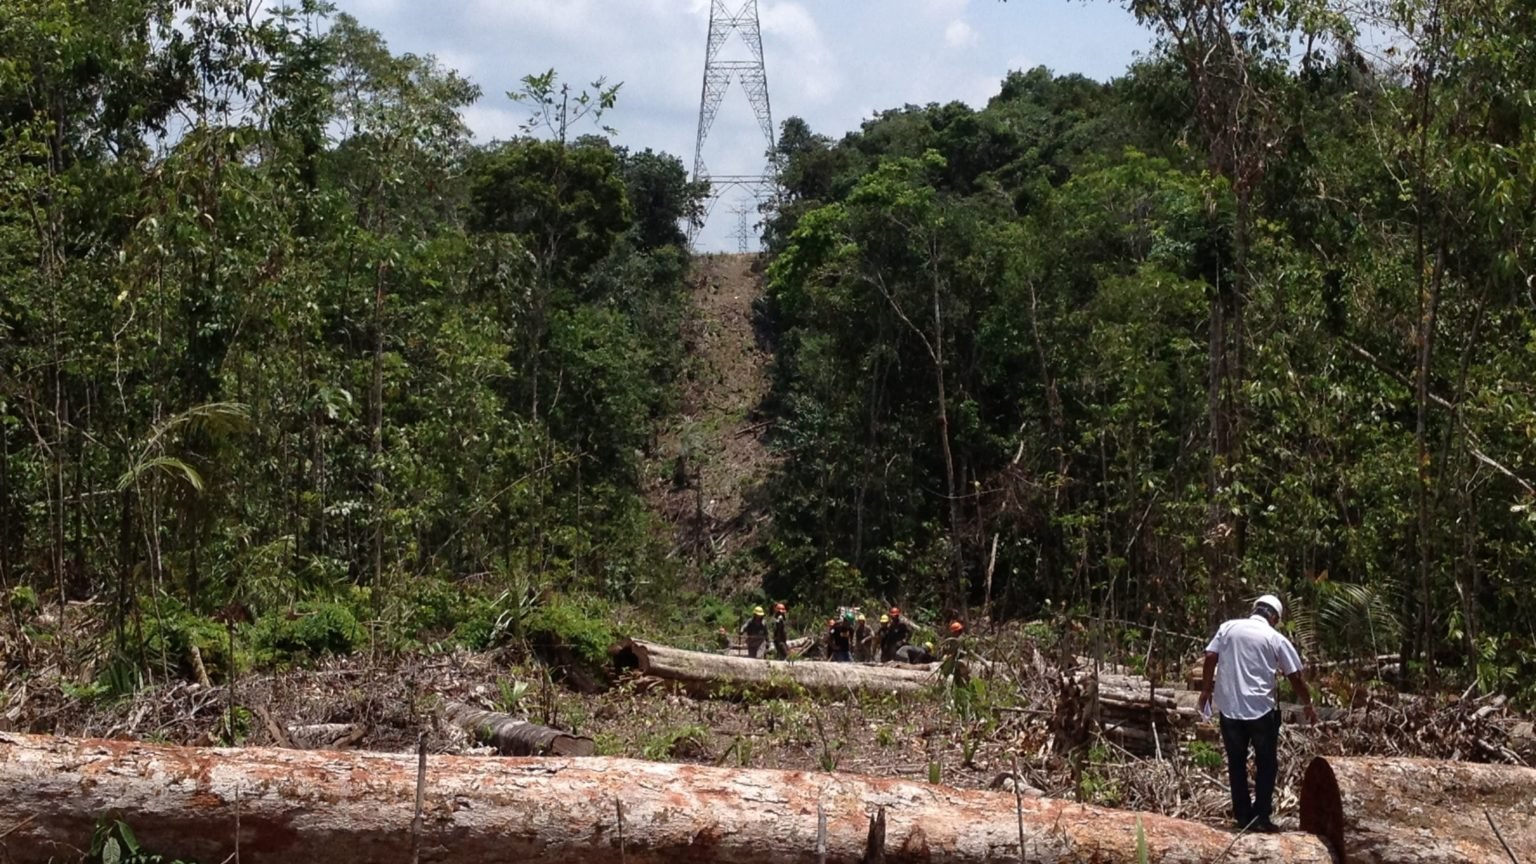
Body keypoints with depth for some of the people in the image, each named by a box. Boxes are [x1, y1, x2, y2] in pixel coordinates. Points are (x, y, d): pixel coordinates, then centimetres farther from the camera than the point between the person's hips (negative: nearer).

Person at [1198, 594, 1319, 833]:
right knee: (1266, 763, 9)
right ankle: (1260, 816, 5)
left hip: (1229, 707, 3)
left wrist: (1206, 689, 9)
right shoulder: (1276, 639, 0)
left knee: (1236, 762, 12)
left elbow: (1210, 657, -1)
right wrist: (1308, 705, 15)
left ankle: (1243, 816, 15)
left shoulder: (1229, 627, 5)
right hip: (1261, 709, -3)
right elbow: (1295, 677, 3)